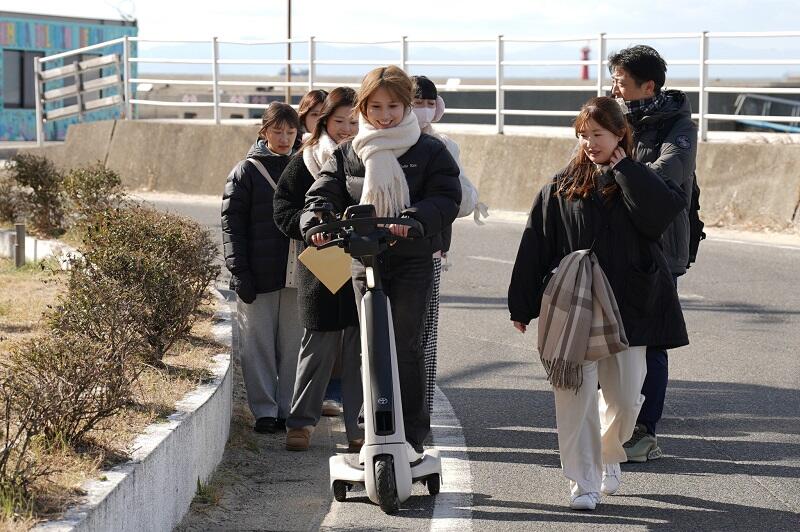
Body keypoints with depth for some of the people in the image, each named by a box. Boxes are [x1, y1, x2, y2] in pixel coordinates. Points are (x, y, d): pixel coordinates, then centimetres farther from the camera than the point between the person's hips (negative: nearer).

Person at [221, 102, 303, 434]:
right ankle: (264, 410, 7)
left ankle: (289, 410, 13)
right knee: (258, 346, 0)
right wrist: (240, 272, -10)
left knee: (292, 345, 5)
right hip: (258, 276, -3)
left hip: (296, 273, 3)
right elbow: (232, 224, -3)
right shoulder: (246, 172, 0)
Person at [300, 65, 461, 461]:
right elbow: (323, 195, 5)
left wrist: (412, 219, -26)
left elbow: (446, 199, -7)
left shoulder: (429, 152, 2)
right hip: (364, 262, 3)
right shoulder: (348, 155, 11)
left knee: (405, 345, -8)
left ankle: (412, 434, -1)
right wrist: (315, 224, -18)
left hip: (412, 261, -3)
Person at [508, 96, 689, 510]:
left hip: (627, 307, 1)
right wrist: (522, 305, 2)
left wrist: (624, 169, -9)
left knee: (625, 396, 5)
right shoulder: (561, 188, 5)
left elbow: (662, 213, -17)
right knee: (576, 396, -6)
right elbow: (535, 245, 4)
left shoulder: (638, 183, 5)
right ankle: (582, 483, 0)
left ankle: (609, 456, 33)